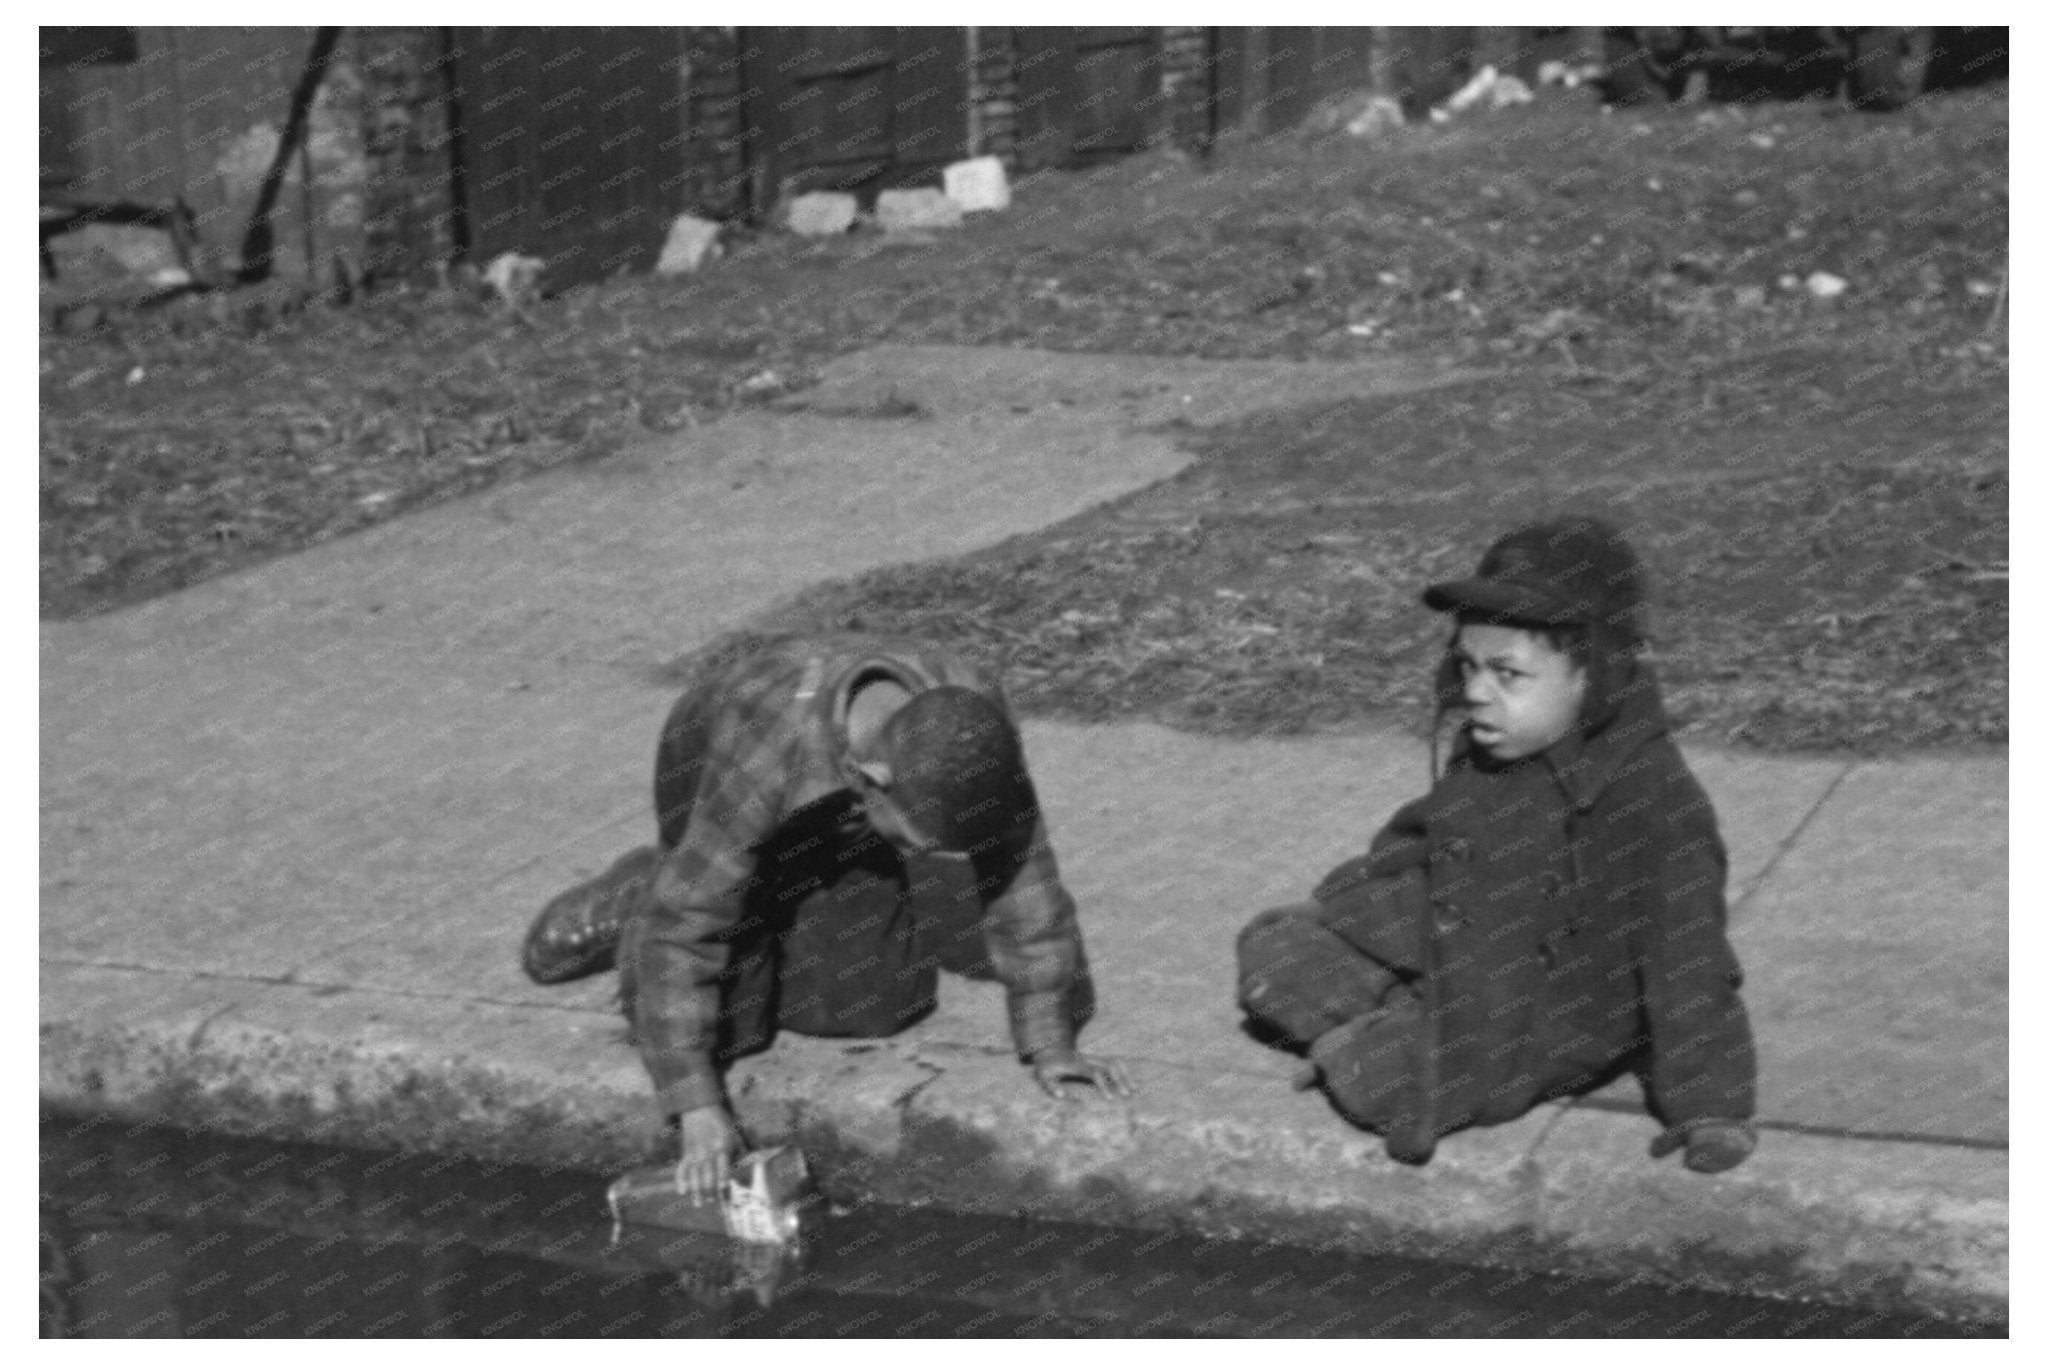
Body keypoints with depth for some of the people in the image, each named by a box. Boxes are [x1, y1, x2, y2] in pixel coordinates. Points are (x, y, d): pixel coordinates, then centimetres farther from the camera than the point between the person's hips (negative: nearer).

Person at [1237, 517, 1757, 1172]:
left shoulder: (1653, 804, -29)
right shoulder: (1486, 752, -4)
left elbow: (1689, 961, -27)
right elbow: (1420, 835, 17)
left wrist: (1709, 1108, -28)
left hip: (1543, 1016, -7)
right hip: (1435, 956, 7)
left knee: (1381, 1084, -26)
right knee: (1270, 950, 3)